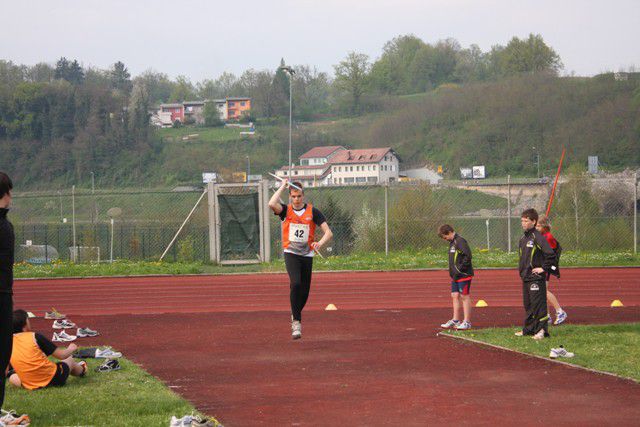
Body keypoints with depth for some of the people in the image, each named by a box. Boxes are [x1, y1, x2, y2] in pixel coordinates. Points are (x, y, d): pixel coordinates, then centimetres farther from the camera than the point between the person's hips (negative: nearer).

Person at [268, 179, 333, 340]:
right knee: (295, 283, -25)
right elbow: (272, 204, -22)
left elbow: (328, 232, -5)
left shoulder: (313, 212, 0)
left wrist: (320, 243, -26)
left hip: (307, 255, 2)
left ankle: (295, 314, 38)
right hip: (291, 253, -2)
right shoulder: (286, 210, 1)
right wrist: (283, 186, -10)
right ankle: (296, 322, -21)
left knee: (304, 292, 7)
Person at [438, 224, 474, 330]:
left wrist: (459, 270, -18)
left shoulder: (460, 241, -15)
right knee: (455, 296, 10)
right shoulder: (452, 242, 16)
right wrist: (452, 271, 13)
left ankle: (467, 322, 0)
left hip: (464, 275, -9)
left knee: (464, 296, -4)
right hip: (455, 276, 9)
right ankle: (455, 320, 17)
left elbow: (468, 256, -22)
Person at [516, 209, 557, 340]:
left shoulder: (537, 237, -14)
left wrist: (544, 268, -15)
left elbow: (550, 254, -21)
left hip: (537, 278, -9)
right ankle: (529, 329, 22)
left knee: (538, 304, -8)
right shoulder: (523, 238, 14)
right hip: (526, 277, 9)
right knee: (528, 304, 14)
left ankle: (542, 330, -6)